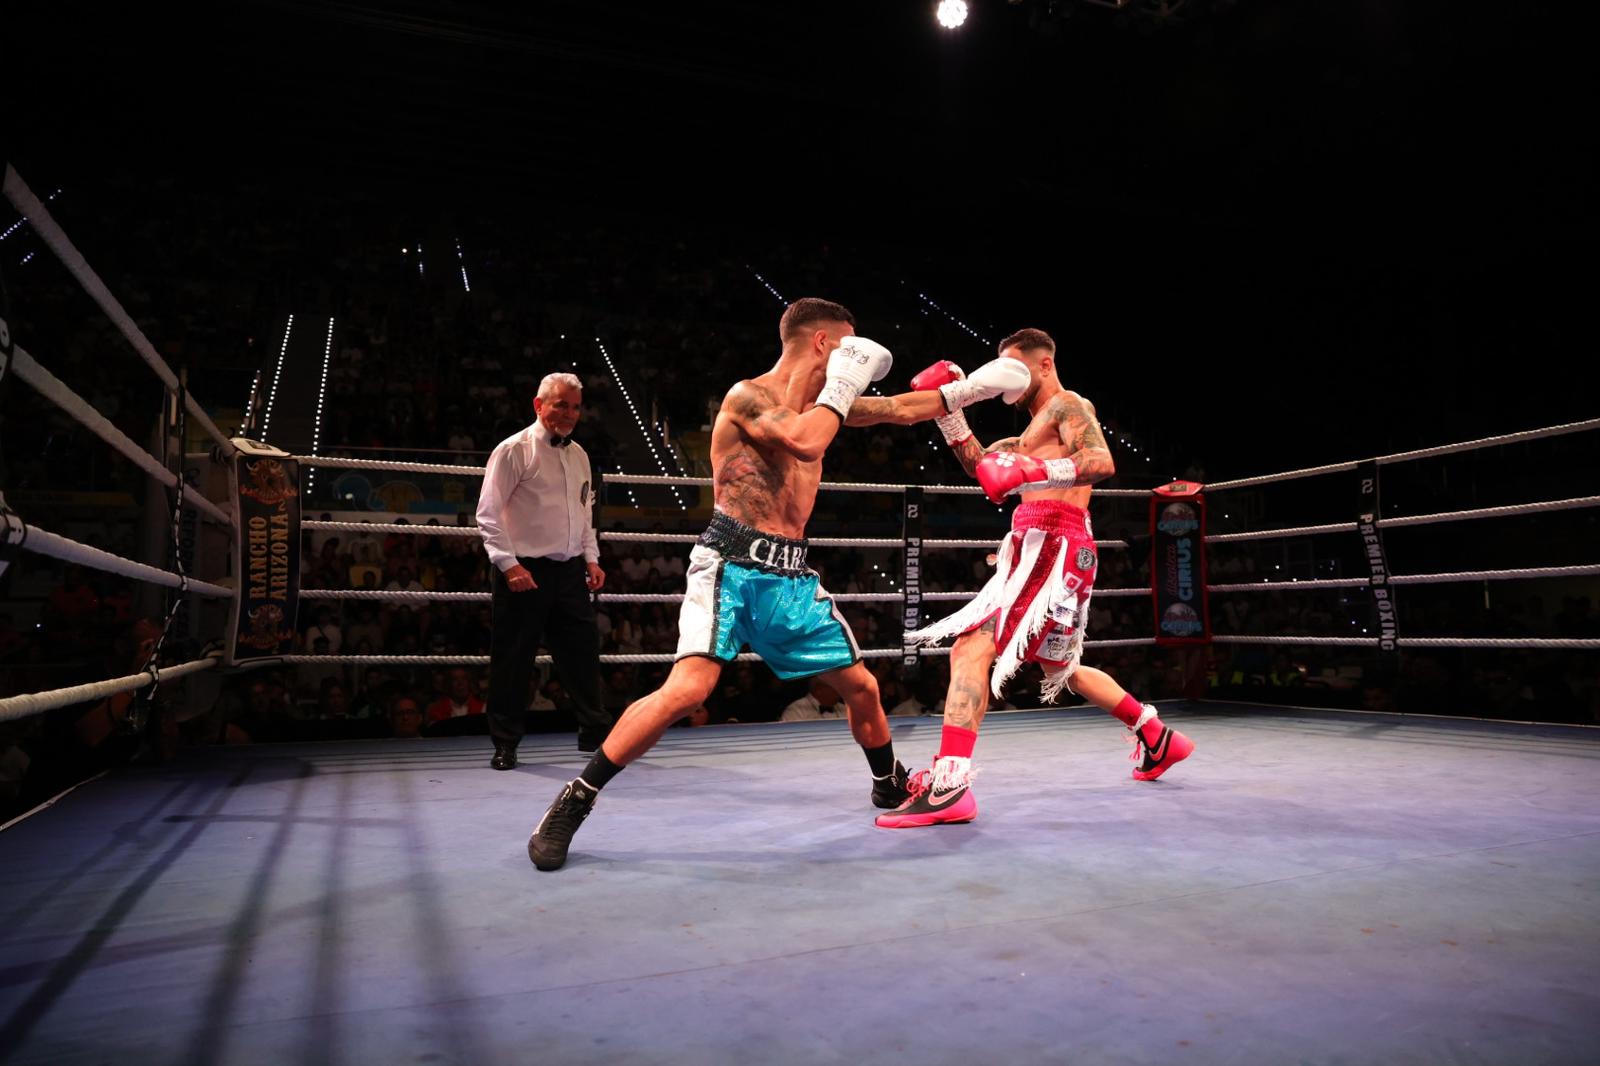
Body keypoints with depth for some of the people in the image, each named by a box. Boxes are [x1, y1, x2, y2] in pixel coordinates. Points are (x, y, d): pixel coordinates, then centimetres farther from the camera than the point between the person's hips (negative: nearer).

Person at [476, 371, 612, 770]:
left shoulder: (578, 455, 14)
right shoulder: (514, 450, -7)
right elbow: (488, 514, -10)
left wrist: (591, 558, 12)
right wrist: (509, 564, -17)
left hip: (570, 570, 6)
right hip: (525, 572, -6)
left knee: (582, 650, 8)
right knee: (513, 660, 2)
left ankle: (594, 731, 21)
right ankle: (505, 744, 14)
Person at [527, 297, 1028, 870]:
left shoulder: (819, 403, 14)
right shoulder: (747, 396, -9)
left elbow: (901, 409, 23)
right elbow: (805, 443, -26)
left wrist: (972, 388, 24)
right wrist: (844, 383, -12)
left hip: (791, 577, 8)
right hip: (731, 567, -7)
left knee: (860, 685, 13)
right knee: (688, 689, -23)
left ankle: (892, 785, 39)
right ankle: (572, 802, -9)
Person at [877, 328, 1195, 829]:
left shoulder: (1068, 405, 0)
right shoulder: (1038, 427, 29)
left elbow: (1102, 461, -18)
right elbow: (979, 463, 23)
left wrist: (1034, 472, -31)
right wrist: (949, 408, 13)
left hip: (1053, 547, -11)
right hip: (1041, 549, 11)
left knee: (972, 648, -21)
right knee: (1061, 668, 24)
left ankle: (947, 785, -30)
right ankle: (1159, 740, 38)